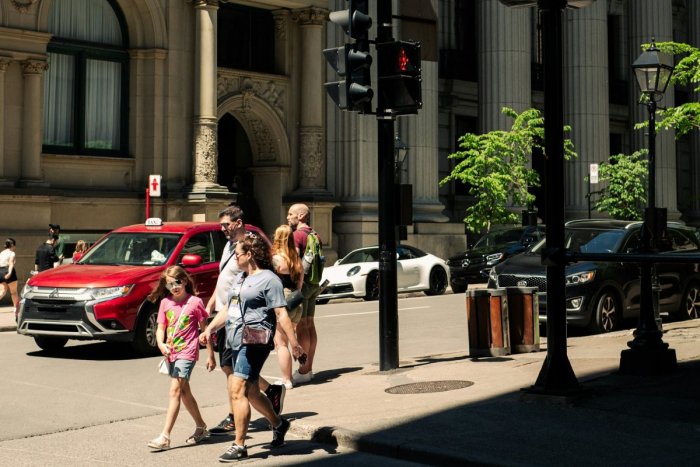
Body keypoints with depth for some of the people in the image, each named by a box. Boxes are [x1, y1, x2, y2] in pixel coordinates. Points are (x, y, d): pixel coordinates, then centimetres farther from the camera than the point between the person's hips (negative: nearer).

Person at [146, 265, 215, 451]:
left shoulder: (195, 302, -7)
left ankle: (165, 437, -19)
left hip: (187, 352, -6)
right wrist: (161, 344, -14)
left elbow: (205, 329, -1)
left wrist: (210, 355, 1)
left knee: (175, 390, -16)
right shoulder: (165, 303, 6)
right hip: (171, 353, 6)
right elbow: (161, 328, 7)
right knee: (184, 392, 16)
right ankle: (201, 427, 34)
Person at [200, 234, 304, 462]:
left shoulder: (269, 279, -7)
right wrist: (210, 328, 14)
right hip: (235, 342, 9)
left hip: (254, 342, -9)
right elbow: (227, 310, 26)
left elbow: (281, 315, -12)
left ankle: (239, 446, -11)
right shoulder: (239, 279, 19)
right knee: (251, 393, 17)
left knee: (238, 391, -15)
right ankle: (278, 424, 38)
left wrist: (294, 343, -17)